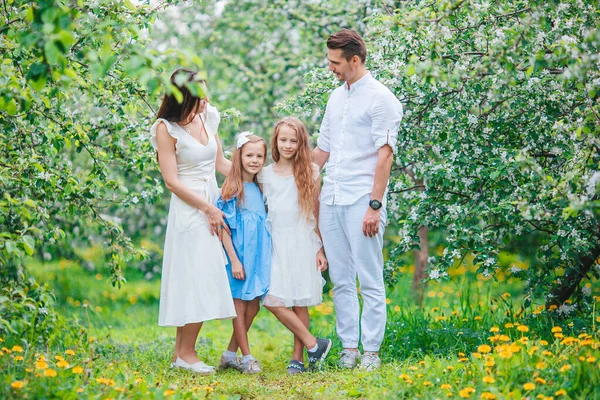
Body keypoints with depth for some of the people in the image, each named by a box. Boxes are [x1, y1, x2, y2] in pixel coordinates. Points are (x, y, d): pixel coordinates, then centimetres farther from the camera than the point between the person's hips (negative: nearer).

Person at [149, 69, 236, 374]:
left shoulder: (208, 117, 7)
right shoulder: (166, 128, -10)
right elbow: (172, 181, -12)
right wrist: (208, 209, -12)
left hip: (214, 205, 6)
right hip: (189, 210, -6)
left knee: (205, 279, 7)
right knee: (197, 279, -6)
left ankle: (181, 353, 14)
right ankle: (186, 353, 4)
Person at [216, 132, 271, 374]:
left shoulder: (259, 190, 11)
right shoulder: (232, 190, -10)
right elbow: (224, 228, -12)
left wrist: (265, 258, 13)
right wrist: (234, 260, -16)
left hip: (258, 256, 7)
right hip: (239, 255, -7)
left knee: (253, 306, 8)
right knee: (239, 305, 1)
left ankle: (230, 354, 18)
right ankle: (246, 357, 6)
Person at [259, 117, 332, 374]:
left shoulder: (310, 172, 3)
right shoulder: (265, 174, 7)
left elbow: (317, 214, 4)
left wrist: (320, 249, 2)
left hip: (303, 242, -1)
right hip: (276, 243, 2)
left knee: (300, 302, 0)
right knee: (273, 300, -11)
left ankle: (297, 358, 8)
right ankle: (313, 345, -2)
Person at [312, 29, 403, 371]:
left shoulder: (381, 99, -6)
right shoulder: (336, 97, 16)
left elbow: (384, 156, -12)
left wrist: (375, 205, -17)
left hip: (361, 201, -7)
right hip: (331, 200, 7)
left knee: (370, 280, -2)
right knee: (341, 280, 8)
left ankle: (371, 351, 3)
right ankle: (349, 348, 13)